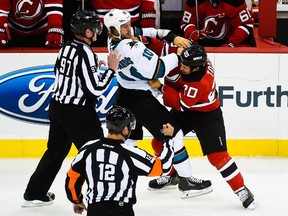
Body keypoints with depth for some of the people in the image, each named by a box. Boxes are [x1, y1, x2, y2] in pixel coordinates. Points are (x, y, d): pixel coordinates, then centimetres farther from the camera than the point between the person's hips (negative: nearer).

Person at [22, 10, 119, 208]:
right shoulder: (85, 53, -19)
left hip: (57, 107, 9)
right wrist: (111, 69, -11)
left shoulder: (66, 48, 6)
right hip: (78, 114, -9)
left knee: (56, 151, 20)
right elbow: (95, 89, -21)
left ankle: (34, 194, 26)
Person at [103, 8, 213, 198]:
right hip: (141, 100, -9)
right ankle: (186, 181, 3)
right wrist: (177, 57, -17)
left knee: (128, 137, 20)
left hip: (125, 97, 9)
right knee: (173, 133, -1)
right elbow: (156, 70, -28)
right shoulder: (129, 47, -28)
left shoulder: (115, 40, 0)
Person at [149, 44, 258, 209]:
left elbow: (181, 103, -32)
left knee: (217, 155, -17)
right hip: (182, 112, 8)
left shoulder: (201, 82, -38)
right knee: (160, 142, 8)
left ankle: (242, 191, -7)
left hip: (207, 116, -8)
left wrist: (160, 87, -30)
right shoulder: (188, 57, -19)